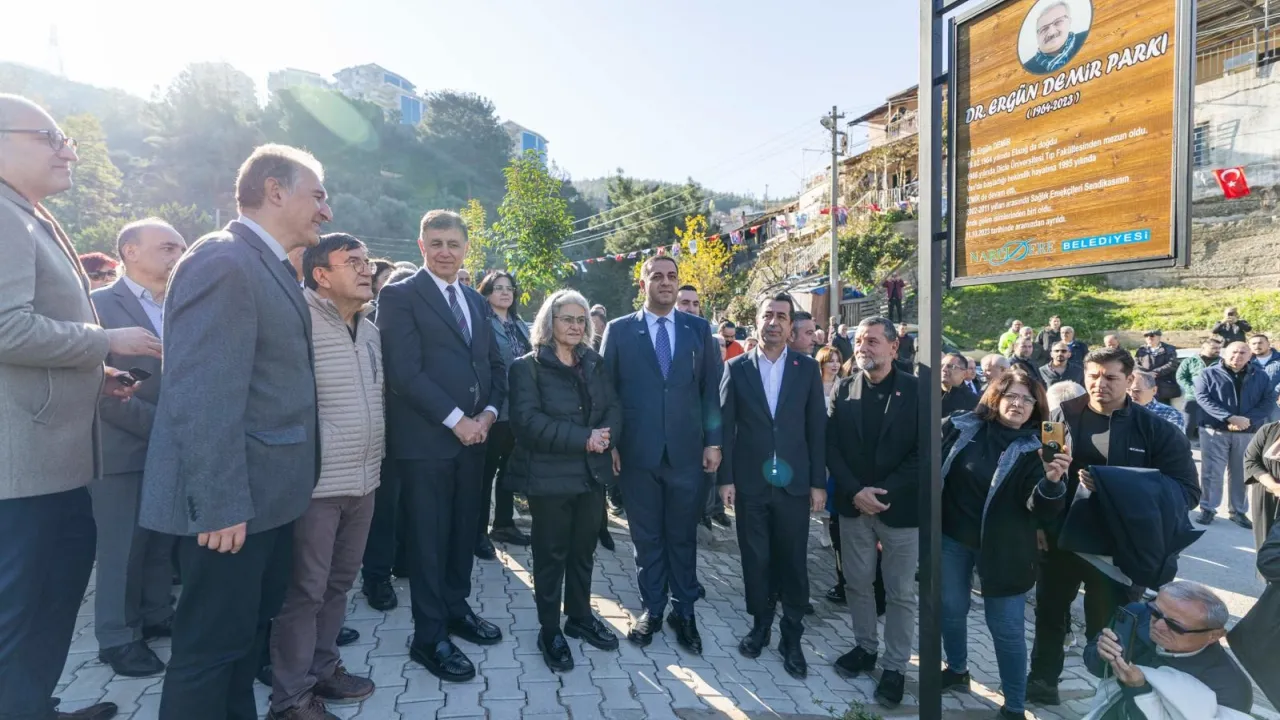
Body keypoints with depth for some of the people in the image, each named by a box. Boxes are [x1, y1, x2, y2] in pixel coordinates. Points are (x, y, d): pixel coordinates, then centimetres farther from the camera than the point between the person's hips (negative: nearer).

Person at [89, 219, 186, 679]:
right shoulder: (100, 304, -7)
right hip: (124, 450, -5)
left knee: (164, 543, 15)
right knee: (121, 548, 5)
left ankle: (157, 615, 30)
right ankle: (118, 636, 19)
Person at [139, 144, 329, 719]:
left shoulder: (272, 266, 12)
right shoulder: (222, 262, -18)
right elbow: (202, 398, -24)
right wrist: (220, 504, -24)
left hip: (266, 492, 10)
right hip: (231, 502, -10)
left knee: (251, 625, 23)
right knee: (212, 645, 5)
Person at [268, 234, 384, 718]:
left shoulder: (370, 331, 12)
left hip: (362, 479, 7)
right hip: (315, 481, -7)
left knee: (338, 584, 17)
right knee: (304, 591, 3)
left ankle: (323, 669, 33)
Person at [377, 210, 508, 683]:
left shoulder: (477, 301, 14)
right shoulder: (399, 297, -7)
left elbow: (495, 364, 15)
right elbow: (406, 372, -16)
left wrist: (488, 413, -2)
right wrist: (456, 420, -16)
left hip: (474, 436, 6)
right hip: (426, 438, -6)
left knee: (465, 530, 16)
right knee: (429, 536, 4)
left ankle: (456, 608, 34)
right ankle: (429, 637, 17)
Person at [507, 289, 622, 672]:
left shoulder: (595, 362, 10)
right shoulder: (527, 366, -7)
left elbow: (614, 407, 5)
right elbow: (527, 420, -18)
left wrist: (605, 435, -17)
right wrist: (583, 438, -22)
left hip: (593, 472, 5)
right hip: (550, 475, -5)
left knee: (583, 550, 16)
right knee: (552, 554, 7)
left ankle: (580, 616, 34)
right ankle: (550, 630, 22)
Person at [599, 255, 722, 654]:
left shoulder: (699, 329, 6)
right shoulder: (619, 330, 3)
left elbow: (711, 388, 5)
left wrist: (713, 441, 0)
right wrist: (610, 443, -3)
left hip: (687, 451, 1)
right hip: (638, 451, 0)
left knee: (683, 536, 11)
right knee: (646, 536, 11)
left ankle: (683, 611, 24)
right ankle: (652, 609, 26)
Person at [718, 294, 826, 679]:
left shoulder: (807, 368, 2)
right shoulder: (736, 368, 1)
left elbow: (817, 428, 2)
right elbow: (725, 426, 1)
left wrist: (818, 482, -1)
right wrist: (725, 478, -3)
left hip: (793, 482, 0)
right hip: (750, 482, 0)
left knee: (793, 561, 7)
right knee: (755, 558, 11)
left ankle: (792, 637, 21)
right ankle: (760, 624, 29)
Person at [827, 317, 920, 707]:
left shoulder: (917, 390, -6)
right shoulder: (843, 389, 2)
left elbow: (924, 451, -9)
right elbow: (831, 445, 0)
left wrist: (885, 492, -16)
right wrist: (854, 491, -12)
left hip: (901, 507, -2)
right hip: (853, 504, 3)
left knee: (901, 592, 8)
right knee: (858, 583, 14)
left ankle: (895, 666, 23)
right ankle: (864, 647, 32)